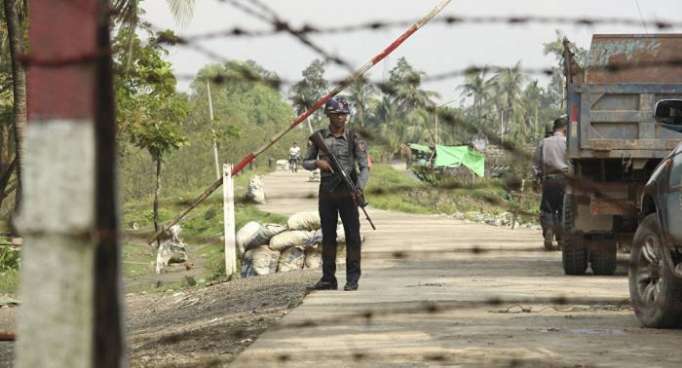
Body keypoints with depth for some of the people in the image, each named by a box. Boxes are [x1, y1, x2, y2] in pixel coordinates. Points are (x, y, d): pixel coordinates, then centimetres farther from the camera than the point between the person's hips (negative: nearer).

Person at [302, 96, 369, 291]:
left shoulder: (354, 139, -4)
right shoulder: (319, 137, 3)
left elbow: (364, 167, -9)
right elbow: (306, 163, 10)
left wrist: (359, 188, -26)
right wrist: (318, 163, -12)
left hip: (347, 192, -3)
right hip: (326, 192, 3)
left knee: (352, 235, -2)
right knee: (328, 236, 6)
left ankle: (352, 279, 2)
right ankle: (328, 278, 11)